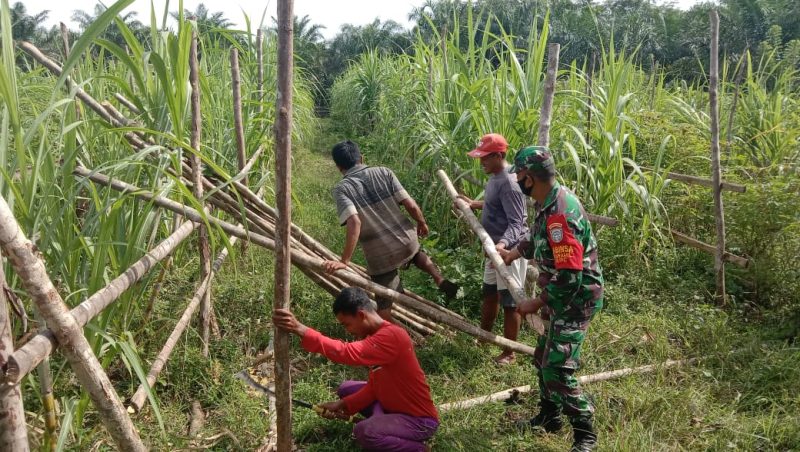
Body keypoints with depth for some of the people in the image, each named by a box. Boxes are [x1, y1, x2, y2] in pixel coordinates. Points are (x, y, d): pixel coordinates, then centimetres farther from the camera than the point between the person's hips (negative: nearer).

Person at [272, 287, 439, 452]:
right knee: (346, 389, 11)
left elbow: (348, 353, -39)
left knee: (364, 432, -31)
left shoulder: (392, 336, -27)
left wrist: (300, 330, -41)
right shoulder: (375, 336, 5)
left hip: (420, 419, -9)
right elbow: (373, 387, 8)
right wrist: (343, 405, -4)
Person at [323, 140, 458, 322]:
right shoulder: (383, 172, 1)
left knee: (384, 305, 11)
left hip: (380, 256, -4)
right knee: (416, 253, 39)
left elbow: (354, 223, -24)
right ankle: (440, 280, 19)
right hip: (406, 241, 4)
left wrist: (344, 261, -24)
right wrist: (422, 223, 17)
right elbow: (411, 205, -2)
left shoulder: (341, 189, -8)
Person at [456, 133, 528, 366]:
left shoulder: (509, 183, -24)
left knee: (509, 302, 2)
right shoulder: (495, 178, 7)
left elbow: (516, 224, -29)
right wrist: (475, 204, 27)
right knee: (489, 294, 24)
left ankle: (509, 353, 16)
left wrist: (503, 244, -45)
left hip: (509, 251, -10)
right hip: (494, 249, 10)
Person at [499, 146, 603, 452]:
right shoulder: (549, 203, 2)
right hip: (563, 298, 10)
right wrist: (512, 254, 26)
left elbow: (569, 277, -32)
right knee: (543, 358, 20)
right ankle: (549, 417, 38)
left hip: (575, 300, -10)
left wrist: (537, 304, -21)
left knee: (556, 370, -10)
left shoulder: (560, 213, -30)